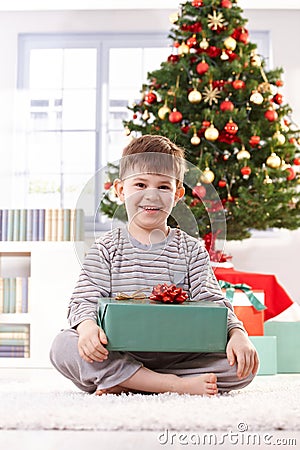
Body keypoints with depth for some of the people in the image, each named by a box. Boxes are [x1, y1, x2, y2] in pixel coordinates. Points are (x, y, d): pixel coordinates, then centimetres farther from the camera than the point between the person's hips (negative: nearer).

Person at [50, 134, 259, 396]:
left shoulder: (192, 250, 9)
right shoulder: (105, 249, 7)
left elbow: (213, 304, 0)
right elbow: (85, 301, -3)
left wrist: (238, 334, -20)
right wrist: (88, 327, -26)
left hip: (178, 356, 1)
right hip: (117, 357, -1)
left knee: (242, 366, -21)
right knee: (63, 346, -28)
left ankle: (123, 385, -21)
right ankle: (176, 385, -27)